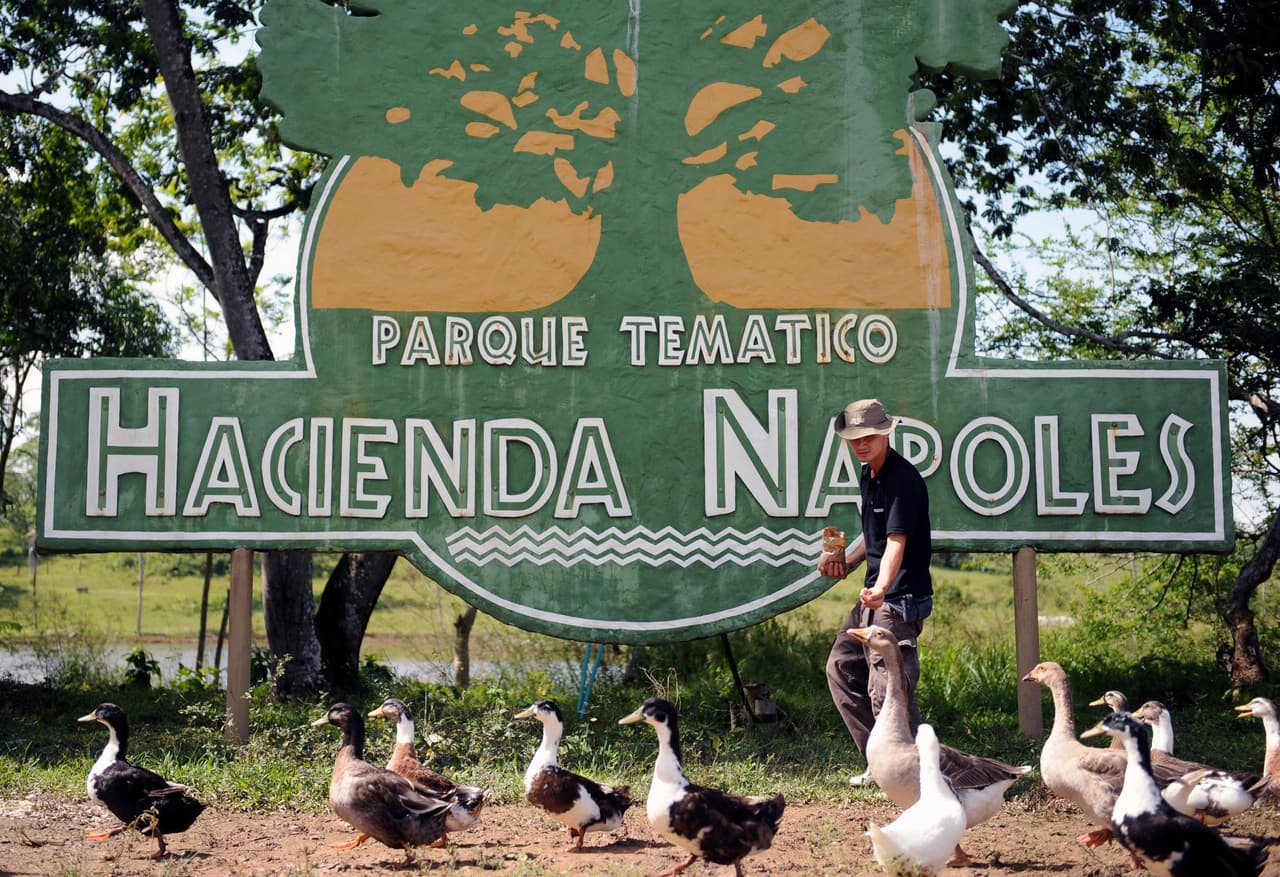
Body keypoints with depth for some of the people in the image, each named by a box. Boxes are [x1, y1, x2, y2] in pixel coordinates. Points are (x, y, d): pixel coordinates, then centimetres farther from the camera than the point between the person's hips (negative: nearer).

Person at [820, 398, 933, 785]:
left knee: (885, 689, -14)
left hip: (900, 597, -11)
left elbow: (896, 543, -28)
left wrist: (881, 588, -42)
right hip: (873, 596, 11)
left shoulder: (902, 478, -17)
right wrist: (846, 560, 15)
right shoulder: (868, 475, 13)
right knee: (841, 669, 15)